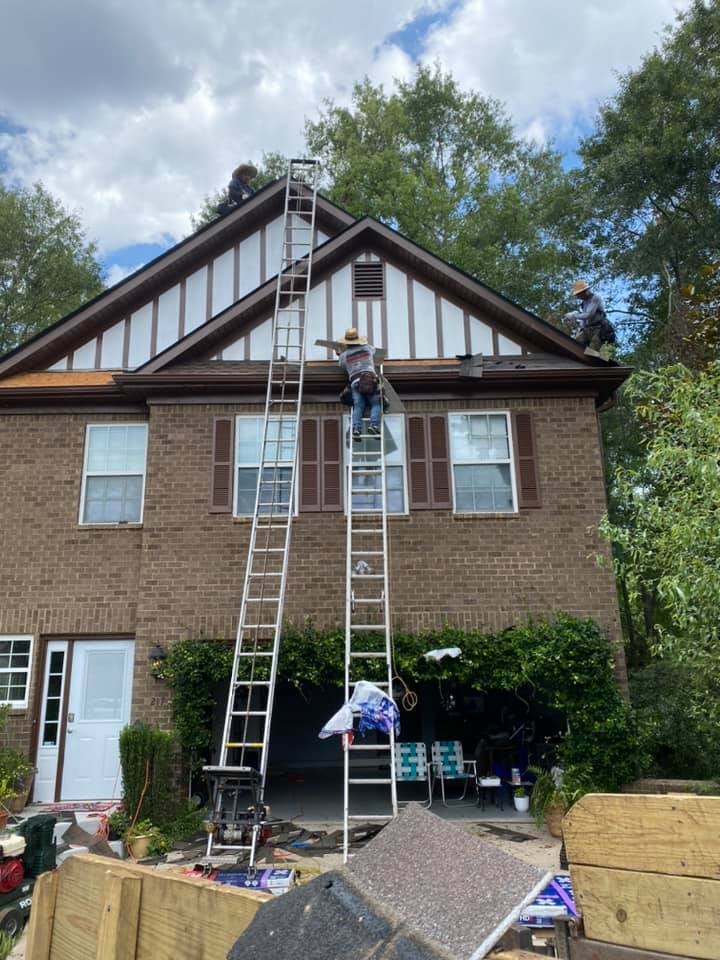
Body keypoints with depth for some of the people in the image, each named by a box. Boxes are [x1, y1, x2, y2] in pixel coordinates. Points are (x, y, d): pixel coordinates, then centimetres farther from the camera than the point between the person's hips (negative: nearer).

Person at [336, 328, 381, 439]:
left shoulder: (344, 355, 11)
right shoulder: (367, 348, 14)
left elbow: (343, 366, 29)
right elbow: (373, 350, 39)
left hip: (355, 381, 1)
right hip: (371, 379, -1)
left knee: (358, 406, -1)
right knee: (375, 404, 3)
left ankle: (356, 428, -20)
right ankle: (374, 425, -19)